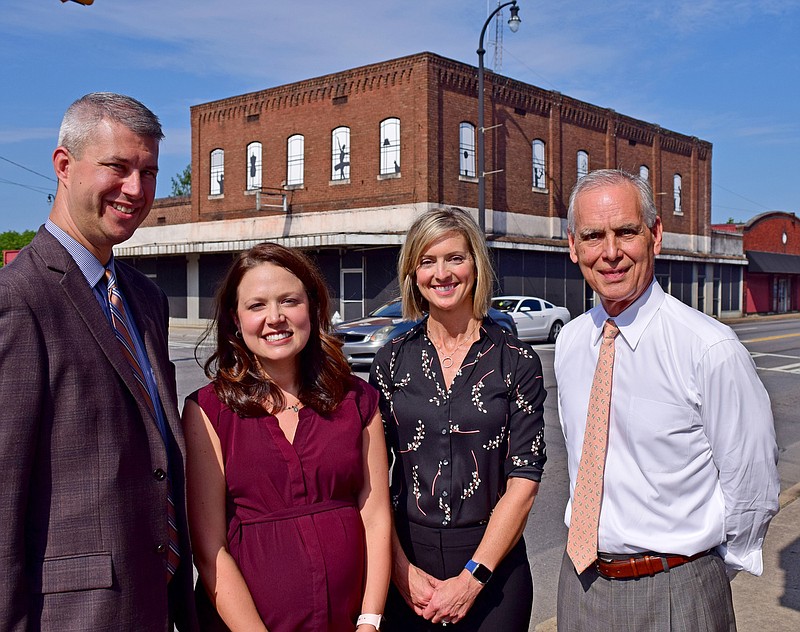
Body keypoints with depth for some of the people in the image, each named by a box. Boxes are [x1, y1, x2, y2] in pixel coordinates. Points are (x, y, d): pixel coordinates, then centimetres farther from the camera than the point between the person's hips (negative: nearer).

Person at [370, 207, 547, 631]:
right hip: (408, 562, 2)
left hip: (492, 563, -1)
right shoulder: (393, 360, 1)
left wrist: (472, 578, -13)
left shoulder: (517, 361, -4)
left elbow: (524, 478, -8)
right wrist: (401, 569, -10)